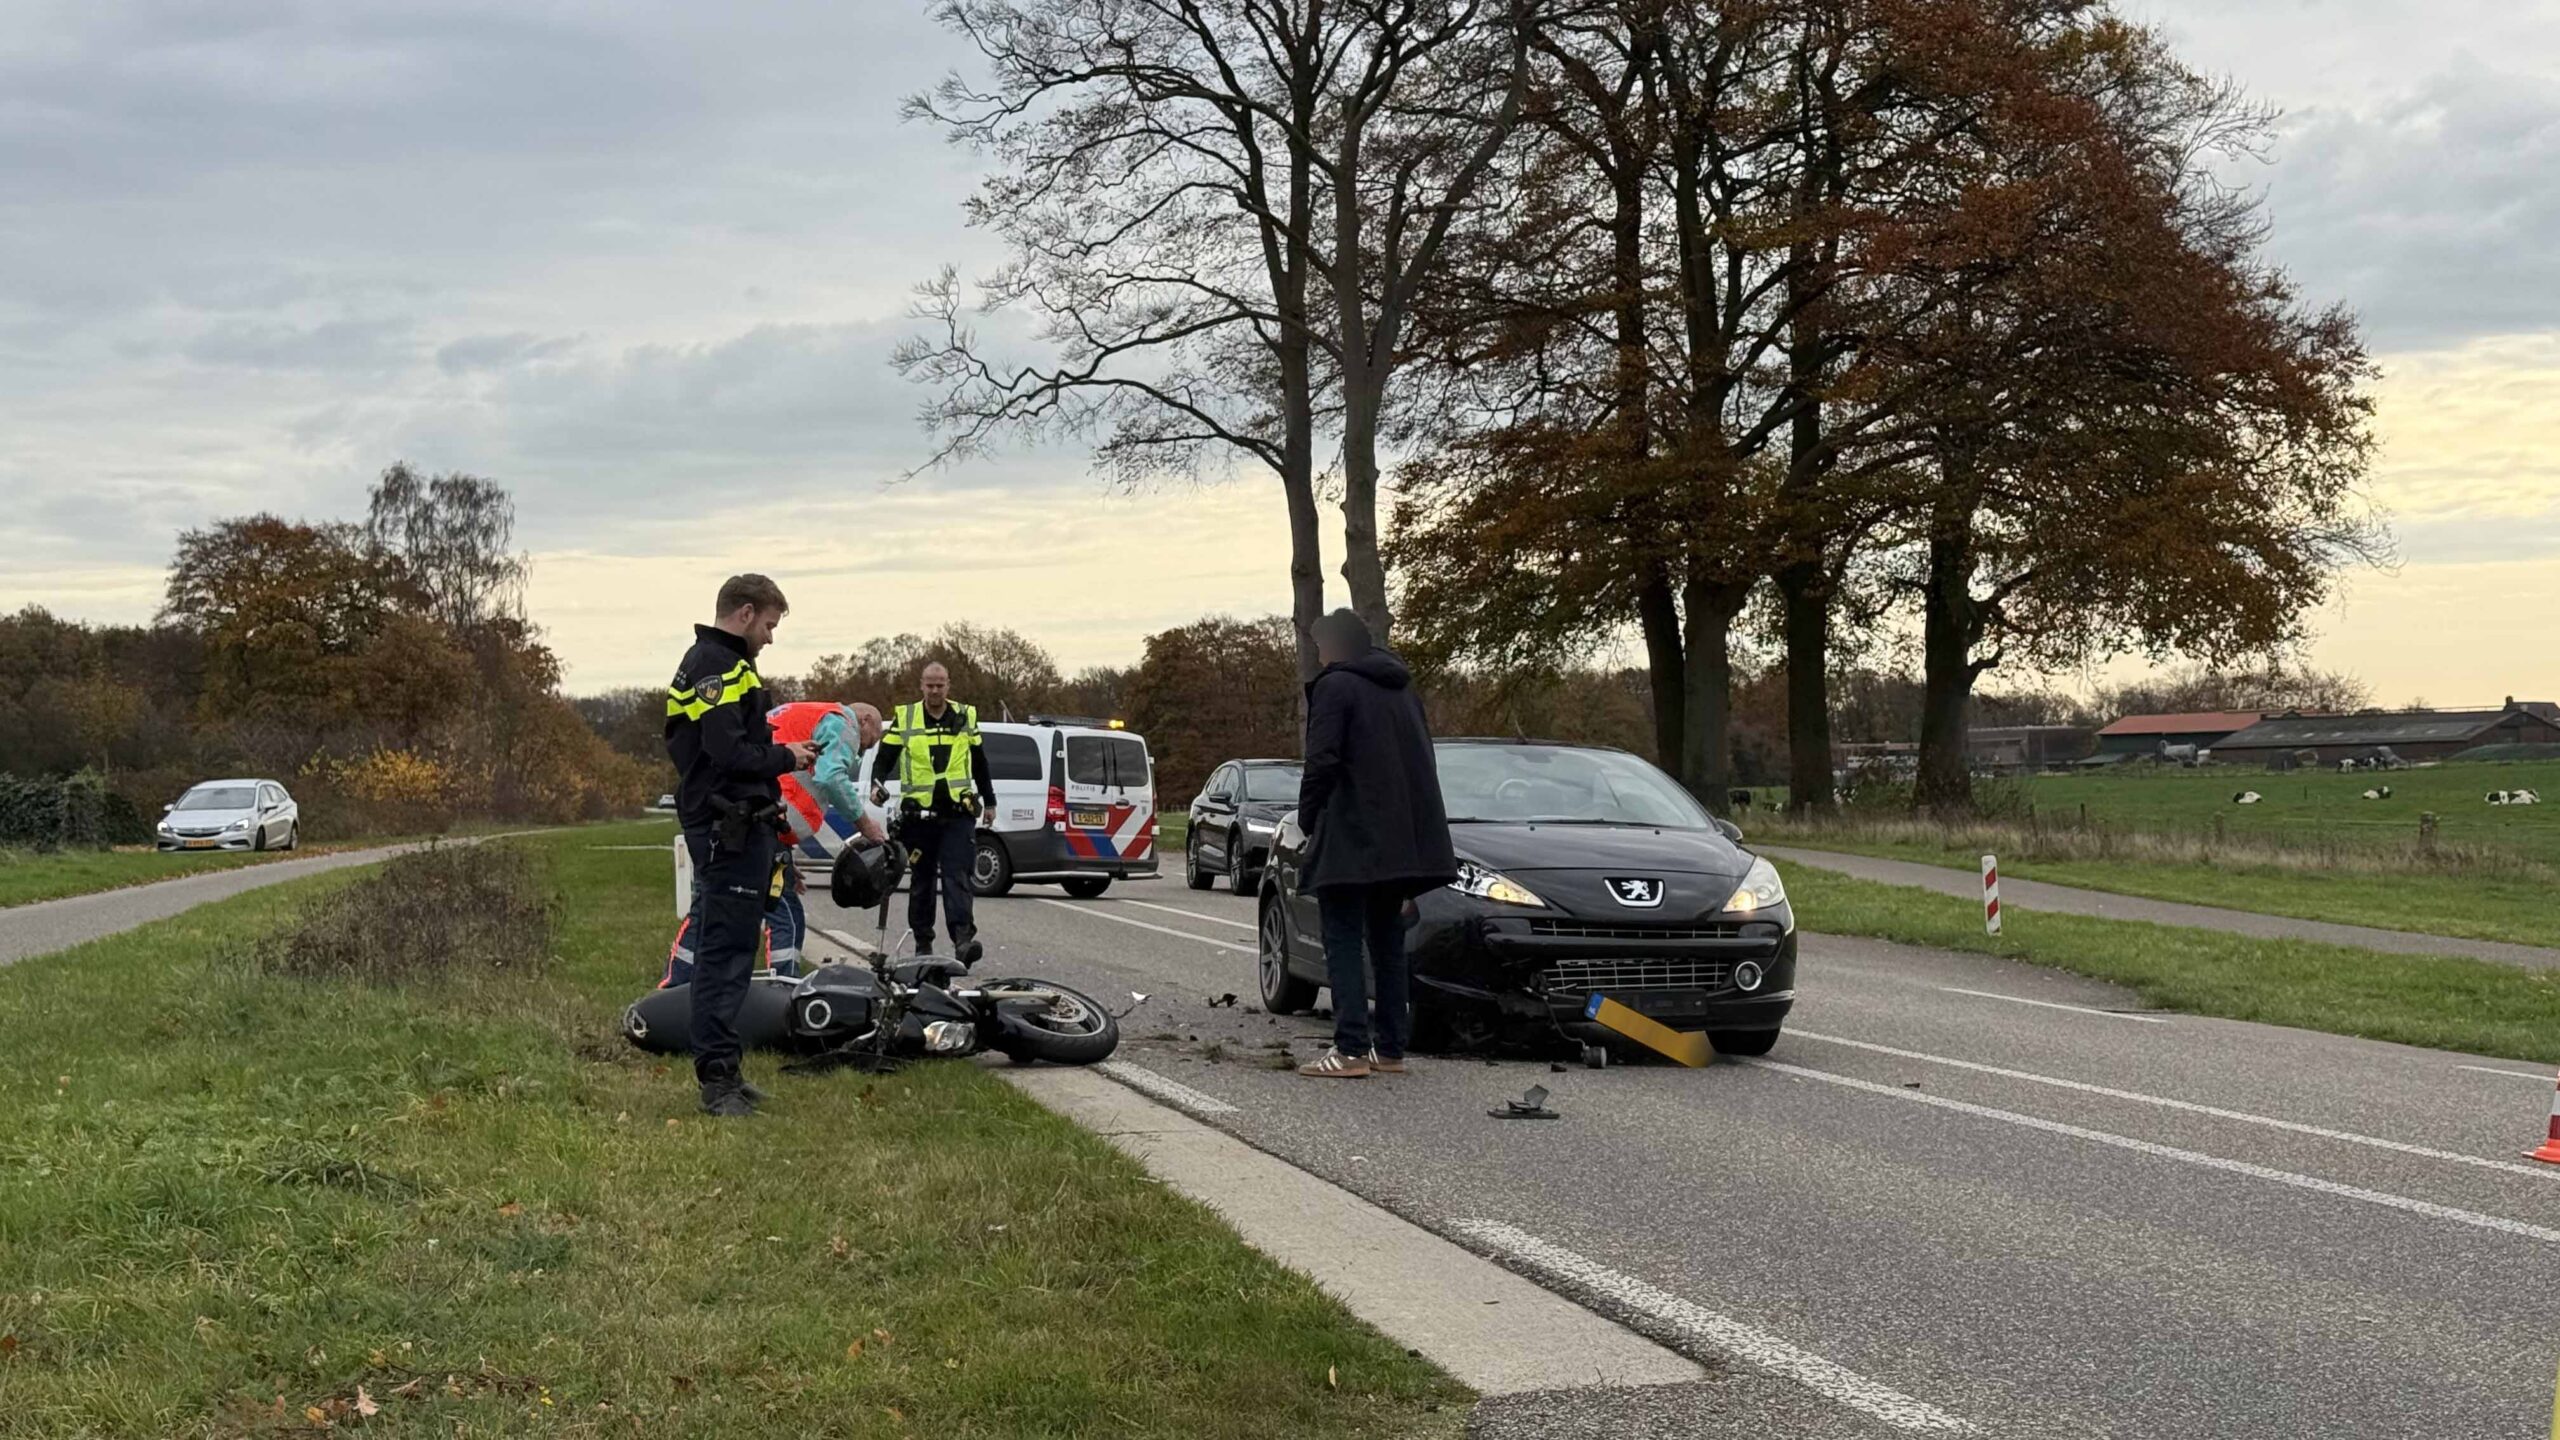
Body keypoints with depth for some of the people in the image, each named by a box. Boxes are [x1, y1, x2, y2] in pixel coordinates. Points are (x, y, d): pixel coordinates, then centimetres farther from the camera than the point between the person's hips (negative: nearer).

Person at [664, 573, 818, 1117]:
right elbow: (730, 753, -23)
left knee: (728, 950, 14)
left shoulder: (704, 663, 21)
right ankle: (717, 1077, -10)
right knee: (725, 952, -10)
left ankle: (720, 1071, 20)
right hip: (730, 829, -11)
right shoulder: (721, 669, -14)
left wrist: (779, 752, 13)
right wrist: (785, 757, -9)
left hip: (729, 827, 11)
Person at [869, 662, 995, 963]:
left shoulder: (965, 716, 11)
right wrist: (877, 784, -13)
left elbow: (980, 763, 20)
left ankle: (963, 938, -24)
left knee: (956, 877, -12)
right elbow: (884, 758, 6)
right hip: (919, 814, 0)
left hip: (958, 814, 0)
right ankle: (923, 943, 16)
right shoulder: (905, 718, 6)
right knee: (921, 880, 8)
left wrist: (989, 802, 24)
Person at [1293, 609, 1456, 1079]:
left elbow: (1322, 761, -16)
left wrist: (1308, 820, -5)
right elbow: (1421, 762, 19)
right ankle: (1390, 1048, 12)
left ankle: (1351, 1050, -12)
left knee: (1343, 941, -6)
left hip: (1350, 841, -8)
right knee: (1387, 941, 13)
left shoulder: (1334, 687, -7)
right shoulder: (1403, 689, 18)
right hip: (1403, 841, 8)